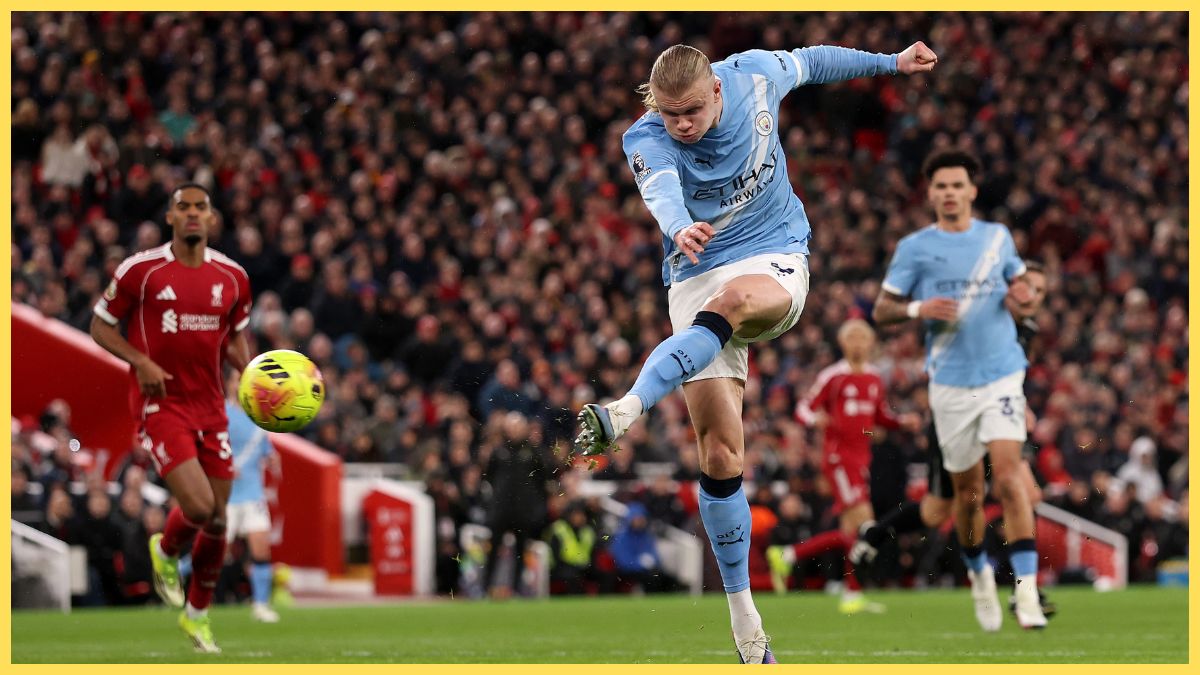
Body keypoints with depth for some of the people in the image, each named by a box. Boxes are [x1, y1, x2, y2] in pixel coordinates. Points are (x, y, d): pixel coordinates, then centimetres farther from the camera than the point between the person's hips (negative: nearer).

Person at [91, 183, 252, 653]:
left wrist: (248, 369, -2)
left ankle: (198, 614, 27)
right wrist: (140, 362, -16)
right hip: (160, 403, -5)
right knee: (198, 506, -19)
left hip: (210, 406, 5)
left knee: (217, 518, 7)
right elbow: (101, 326, 0)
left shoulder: (232, 276, 5)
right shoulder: (140, 271, -8)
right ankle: (166, 552, 16)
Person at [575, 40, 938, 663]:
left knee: (731, 299, -39)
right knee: (719, 457, -9)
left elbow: (810, 61, 16)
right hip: (696, 278, 0)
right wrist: (680, 228, -61)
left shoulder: (756, 76, -7)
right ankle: (744, 620, 2)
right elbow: (661, 191, -38)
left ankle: (621, 415, -55)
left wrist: (891, 62, 27)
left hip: (776, 261, 0)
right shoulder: (648, 140, -15)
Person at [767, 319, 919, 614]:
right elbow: (803, 408, -4)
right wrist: (815, 419, -26)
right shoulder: (833, 376, -6)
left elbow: (881, 416, 24)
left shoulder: (875, 380, 12)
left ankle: (786, 556, 15)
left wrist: (903, 421, 5)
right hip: (838, 457, -8)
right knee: (862, 521, -17)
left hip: (861, 459, 8)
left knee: (849, 534, 6)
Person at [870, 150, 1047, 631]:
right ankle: (979, 575, 33)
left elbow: (1019, 281, 23)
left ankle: (1027, 591, -19)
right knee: (969, 494, 6)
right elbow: (881, 311, 3)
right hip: (951, 383, 0)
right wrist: (917, 309, -17)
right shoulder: (915, 247, 1)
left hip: (1001, 374, 0)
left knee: (1008, 476, -17)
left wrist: (1023, 294, -1)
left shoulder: (997, 237, 7)